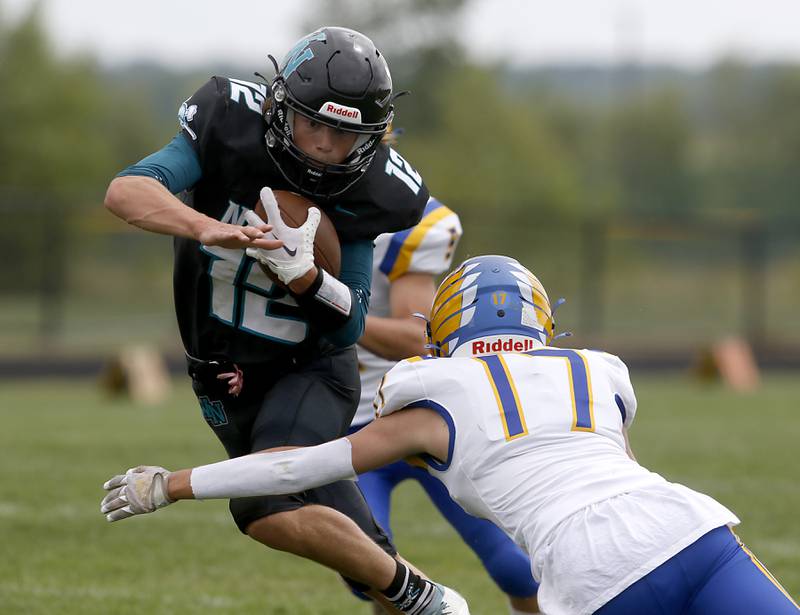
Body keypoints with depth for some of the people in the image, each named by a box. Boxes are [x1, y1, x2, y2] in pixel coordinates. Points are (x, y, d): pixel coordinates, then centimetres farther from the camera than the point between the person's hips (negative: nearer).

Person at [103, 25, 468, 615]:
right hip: (227, 378, 3)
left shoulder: (369, 190, -19)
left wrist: (300, 270, -35)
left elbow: (350, 328, -14)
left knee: (266, 509, -28)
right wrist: (209, 228, -50)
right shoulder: (230, 127, -19)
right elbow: (126, 191, -31)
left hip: (312, 368, -3)